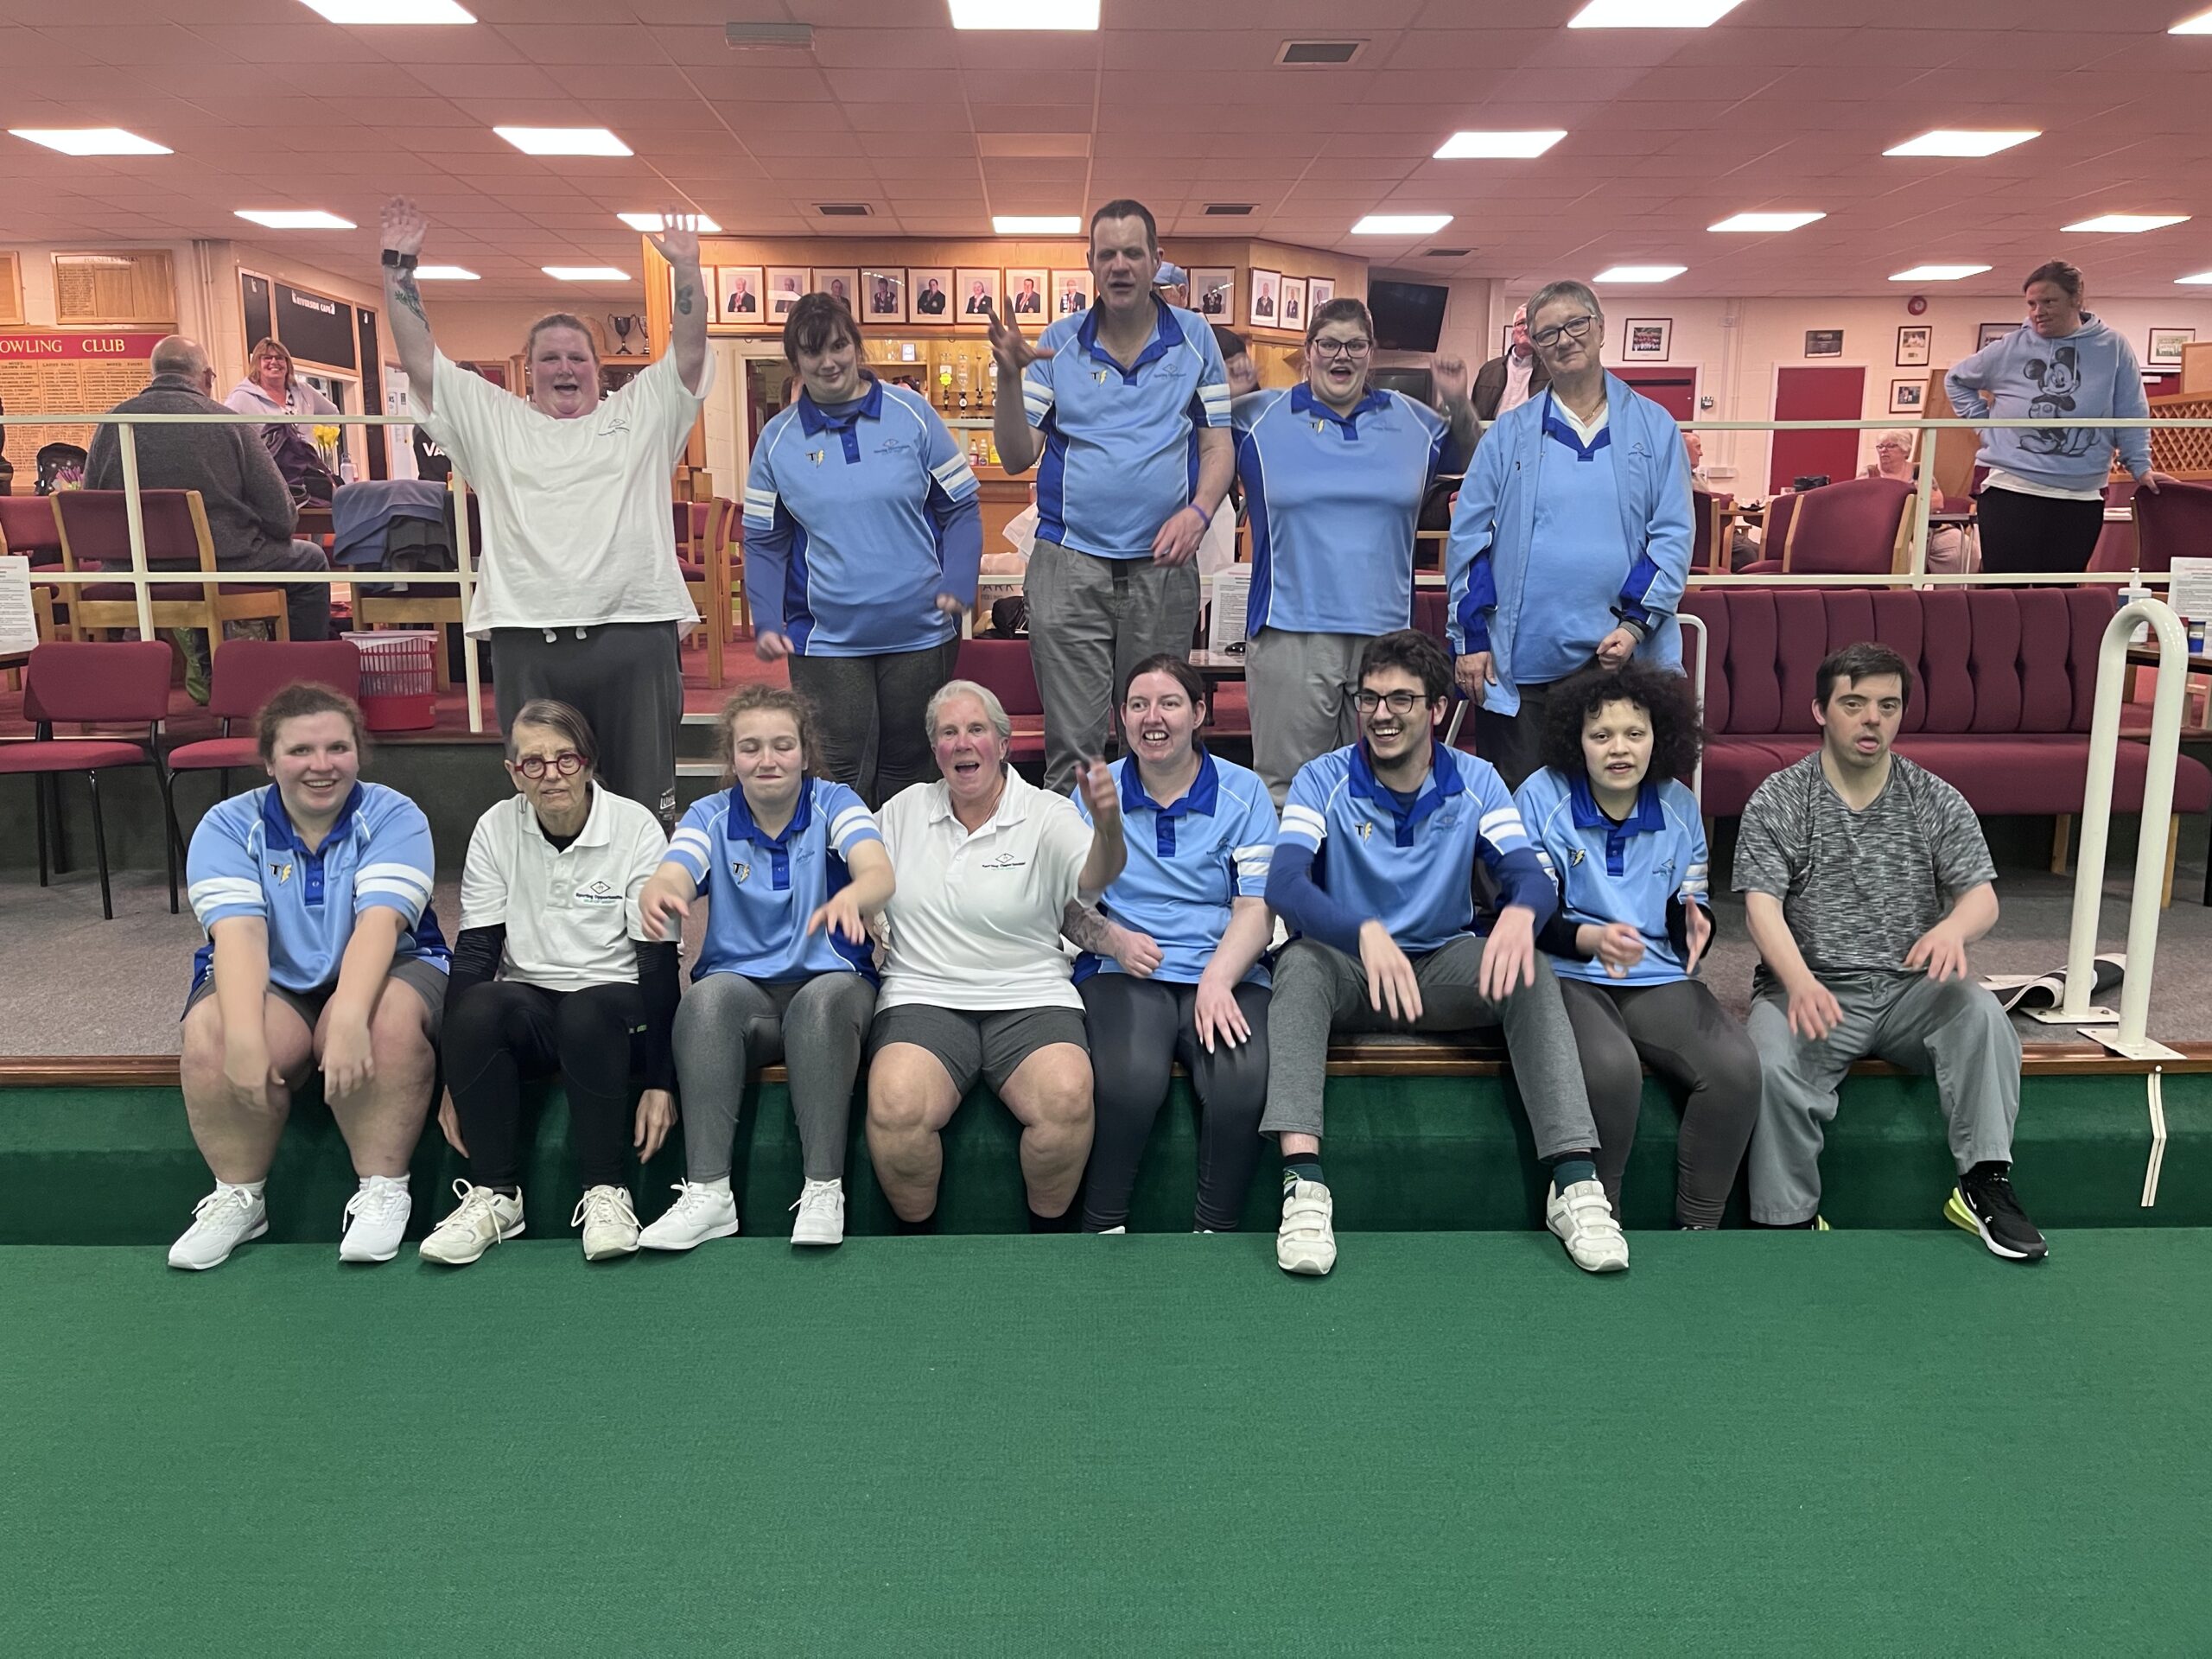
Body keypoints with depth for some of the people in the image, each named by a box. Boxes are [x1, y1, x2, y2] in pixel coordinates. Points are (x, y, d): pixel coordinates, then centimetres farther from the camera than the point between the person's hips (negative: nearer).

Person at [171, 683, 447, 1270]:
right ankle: (237, 1198, -6)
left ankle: (384, 1190, -17)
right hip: (269, 985, 2)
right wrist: (244, 1036, -36)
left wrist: (350, 1015, -41)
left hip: (381, 974, -1)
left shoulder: (394, 817, -8)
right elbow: (239, 932, -19)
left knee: (389, 1022, -35)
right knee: (210, 1040, -30)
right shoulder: (229, 826, -3)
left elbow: (379, 920, -23)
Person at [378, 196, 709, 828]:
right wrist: (399, 266, 7)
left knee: (646, 801, 6)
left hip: (634, 631, -1)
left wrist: (687, 269, -4)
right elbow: (420, 360, 13)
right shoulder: (492, 421, 16)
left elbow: (689, 352, 7)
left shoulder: (639, 414, 15)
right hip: (526, 641, 1)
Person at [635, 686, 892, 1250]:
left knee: (825, 998, -35)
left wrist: (851, 896, -45)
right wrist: (657, 895, -41)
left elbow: (879, 872, -19)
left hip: (831, 978, -1)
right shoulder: (711, 816, 6)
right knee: (708, 997, -32)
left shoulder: (834, 803, 1)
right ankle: (707, 1192, -33)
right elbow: (674, 878, -14)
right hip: (741, 983, 1)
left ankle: (824, 1190, -33)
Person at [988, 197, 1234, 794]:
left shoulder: (1194, 339, 7)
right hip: (1069, 565, -1)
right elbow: (1017, 457, 3)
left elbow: (1218, 444, 7)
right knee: (1072, 745, -1)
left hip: (1163, 566, 1)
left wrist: (1198, 511, -11)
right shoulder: (1058, 344, 6)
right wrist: (1009, 378, -12)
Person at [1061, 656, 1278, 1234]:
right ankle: (1101, 1230, -13)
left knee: (1244, 1084, -32)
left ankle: (1217, 1233, -11)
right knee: (1131, 1077, -34)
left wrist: (1217, 981, -16)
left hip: (1226, 975, 0)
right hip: (1123, 973, 0)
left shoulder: (1244, 792, 10)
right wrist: (1113, 939, -11)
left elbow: (1255, 909, 2)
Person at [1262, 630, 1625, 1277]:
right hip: (1350, 969, -2)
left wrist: (1520, 912, -40)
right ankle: (1303, 1184, -42)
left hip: (1446, 968, 2)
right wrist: (1365, 931, -44)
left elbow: (1531, 875, -13)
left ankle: (1576, 1183, -29)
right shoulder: (1323, 781, -7)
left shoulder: (1475, 783, 0)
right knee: (1300, 962, -34)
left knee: (1530, 971, -27)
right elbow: (1283, 884, -23)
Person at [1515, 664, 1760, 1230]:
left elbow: (1693, 903, 14)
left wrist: (1694, 922, -12)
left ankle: (1698, 1226, -5)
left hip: (1659, 978, 4)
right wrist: (1592, 938, -29)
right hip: (1569, 976, -4)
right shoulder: (1541, 798, -3)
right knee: (1613, 1069, -35)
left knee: (1737, 1067, -23)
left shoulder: (1679, 805, 10)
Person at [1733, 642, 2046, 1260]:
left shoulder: (1938, 801, 8)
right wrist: (1800, 983, -31)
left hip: (1910, 989, 3)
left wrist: (1953, 928, -27)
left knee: (1980, 1012, -28)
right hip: (1811, 988, -2)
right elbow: (1763, 906, -11)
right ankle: (1791, 1221, -15)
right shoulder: (1776, 802, 0)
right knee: (1773, 1065, -31)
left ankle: (1984, 1183, -16)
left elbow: (1983, 896, 0)